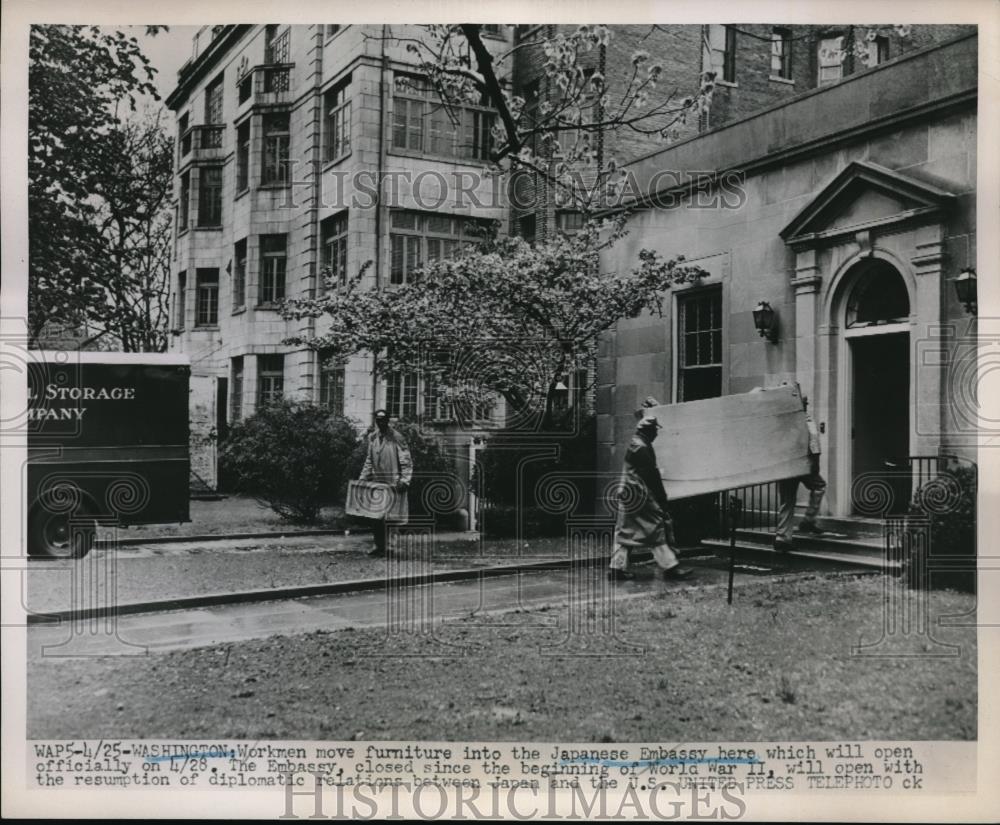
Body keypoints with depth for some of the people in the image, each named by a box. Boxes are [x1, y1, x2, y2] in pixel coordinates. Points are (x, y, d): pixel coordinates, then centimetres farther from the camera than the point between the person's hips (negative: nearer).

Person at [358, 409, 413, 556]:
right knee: (375, 516, 6)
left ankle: (387, 547, 1)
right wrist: (363, 478, 9)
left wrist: (404, 481, -19)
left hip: (392, 484, -6)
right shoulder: (372, 438, 9)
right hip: (376, 482, 6)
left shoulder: (396, 438, -9)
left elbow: (406, 462, -10)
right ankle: (379, 546, 15)